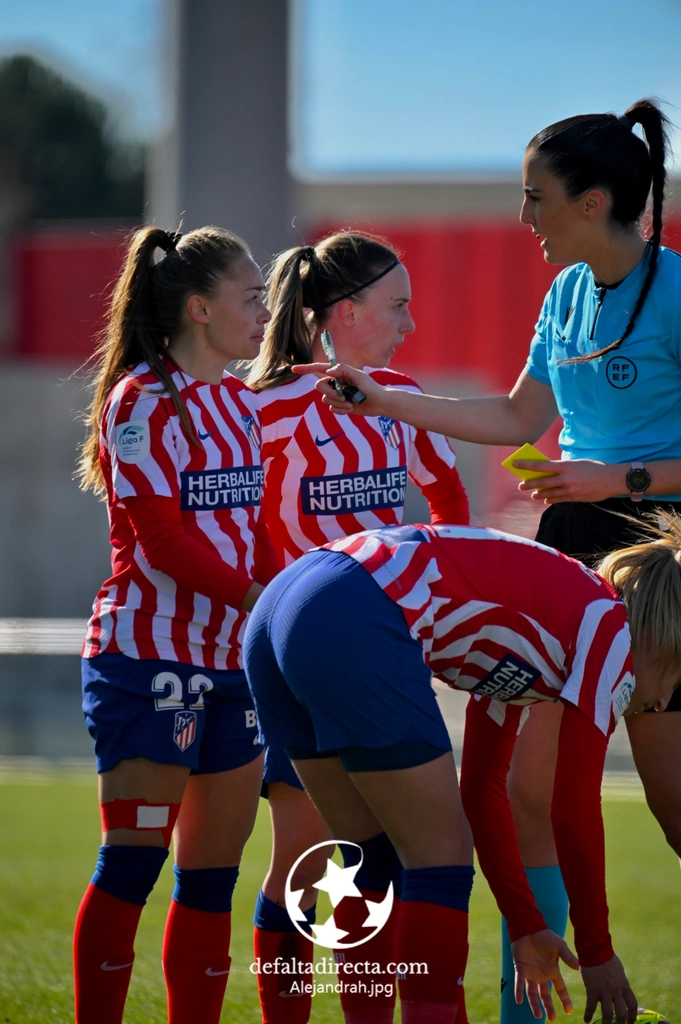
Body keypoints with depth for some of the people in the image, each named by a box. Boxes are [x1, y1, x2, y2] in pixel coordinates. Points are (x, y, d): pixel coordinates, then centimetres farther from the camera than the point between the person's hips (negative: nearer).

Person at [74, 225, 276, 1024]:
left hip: (231, 658, 8)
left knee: (213, 873, 7)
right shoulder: (143, 402, -8)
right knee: (133, 861, -7)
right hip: (149, 654, -8)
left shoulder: (240, 406, 15)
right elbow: (162, 539, -15)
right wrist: (257, 601, -17)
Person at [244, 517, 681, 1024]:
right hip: (355, 626, -9)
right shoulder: (612, 629, 6)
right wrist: (598, 954, 14)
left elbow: (482, 790, 34)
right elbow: (574, 813, 4)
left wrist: (526, 927, 38)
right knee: (442, 859, 2)